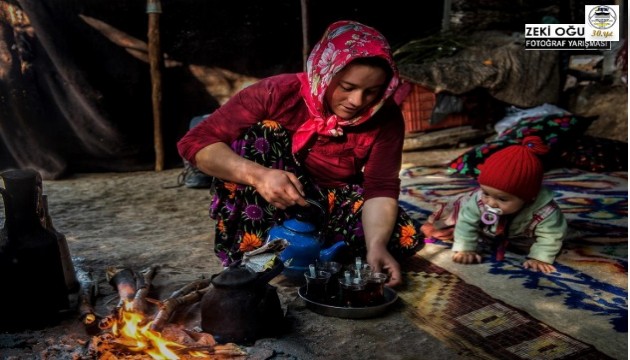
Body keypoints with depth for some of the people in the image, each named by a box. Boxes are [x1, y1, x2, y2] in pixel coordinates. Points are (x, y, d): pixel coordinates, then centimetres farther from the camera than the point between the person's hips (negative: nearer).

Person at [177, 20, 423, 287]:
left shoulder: (386, 119, -17)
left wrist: (376, 246, -42)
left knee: (404, 237, -21)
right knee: (262, 133, -28)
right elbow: (195, 142, -27)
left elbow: (381, 188, -22)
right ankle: (251, 254, -25)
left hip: (333, 206, 2)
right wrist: (258, 175, -44)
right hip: (265, 208, -2)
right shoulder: (281, 93, -25)